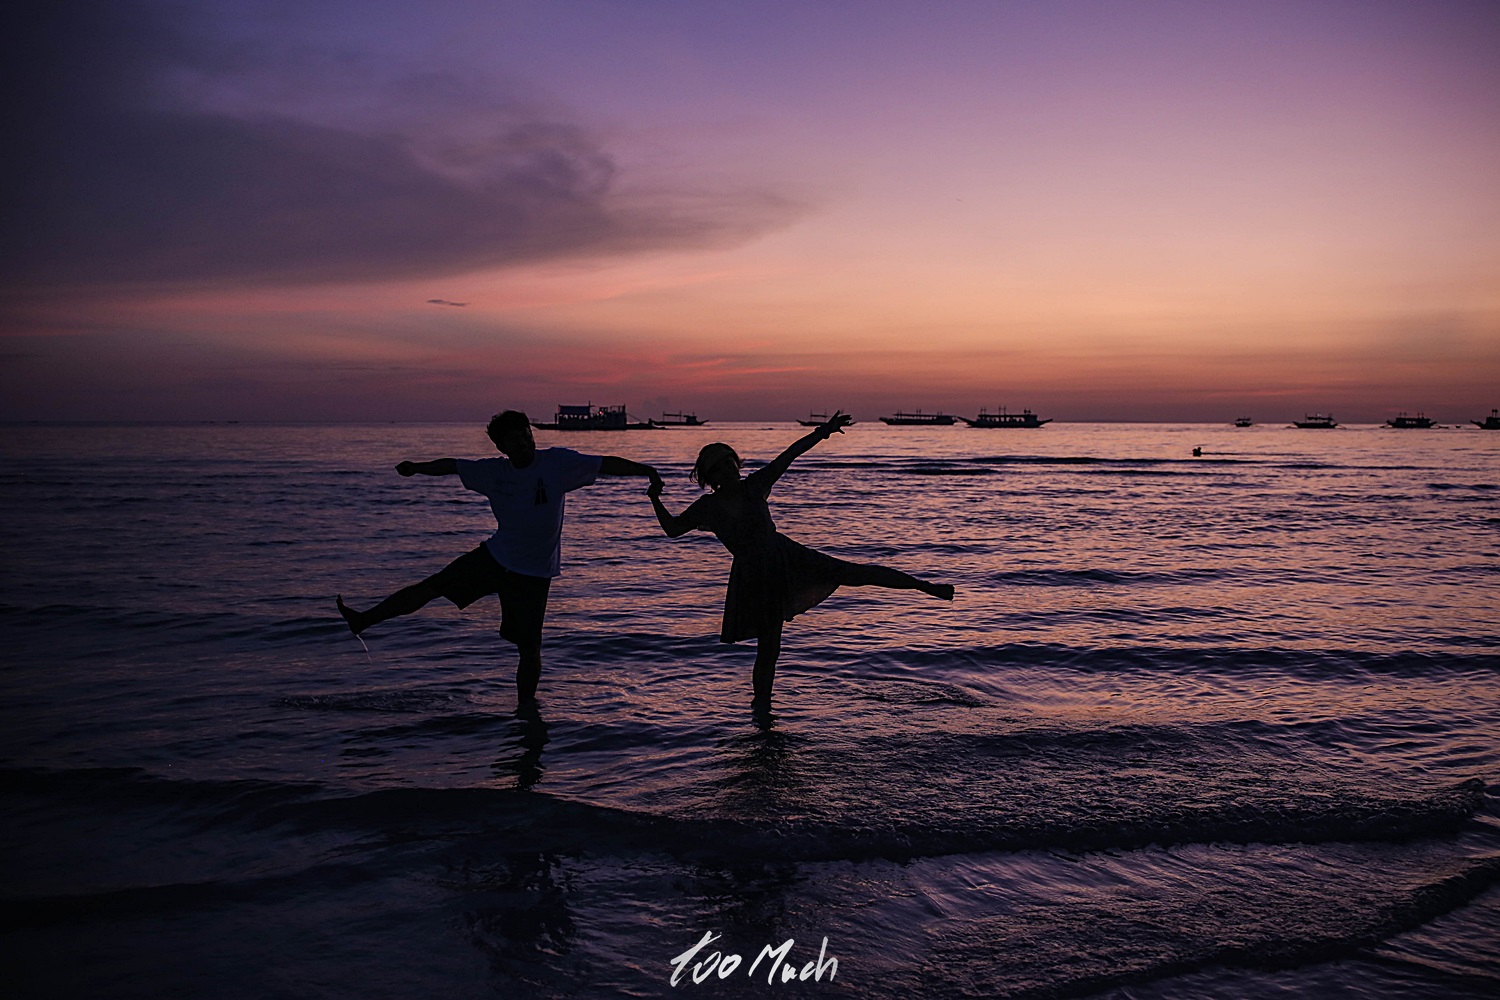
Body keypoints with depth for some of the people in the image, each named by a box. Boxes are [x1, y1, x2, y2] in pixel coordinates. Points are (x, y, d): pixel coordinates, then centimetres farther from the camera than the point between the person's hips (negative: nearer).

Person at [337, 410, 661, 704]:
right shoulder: (493, 472, -1)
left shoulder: (558, 462, -12)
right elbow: (453, 466, 9)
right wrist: (416, 467, -1)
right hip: (494, 556, 3)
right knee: (430, 587, 6)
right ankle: (363, 620, 21)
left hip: (534, 572, -3)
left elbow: (605, 464, -15)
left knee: (529, 648, -2)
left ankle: (526, 707, 17)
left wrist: (644, 470, -24)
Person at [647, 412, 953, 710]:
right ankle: (761, 707, 22)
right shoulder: (707, 508, -5)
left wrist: (822, 432, -10)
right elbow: (672, 529, 5)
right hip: (754, 578, -2)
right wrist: (655, 500, -9)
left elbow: (790, 454, -3)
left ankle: (925, 586, 8)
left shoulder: (754, 485, -3)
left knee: (855, 573, -2)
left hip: (786, 557, 2)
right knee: (768, 648, 3)